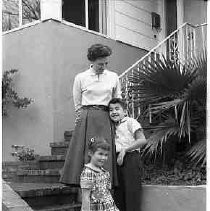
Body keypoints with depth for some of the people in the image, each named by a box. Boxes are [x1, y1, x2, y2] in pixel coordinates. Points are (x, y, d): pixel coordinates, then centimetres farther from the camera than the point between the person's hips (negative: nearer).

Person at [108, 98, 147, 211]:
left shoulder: (130, 122, -4)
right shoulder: (114, 126, 18)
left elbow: (142, 140, -15)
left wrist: (124, 150, -18)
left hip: (130, 158, -7)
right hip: (118, 160, 8)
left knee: (131, 191, -9)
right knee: (118, 193, 8)